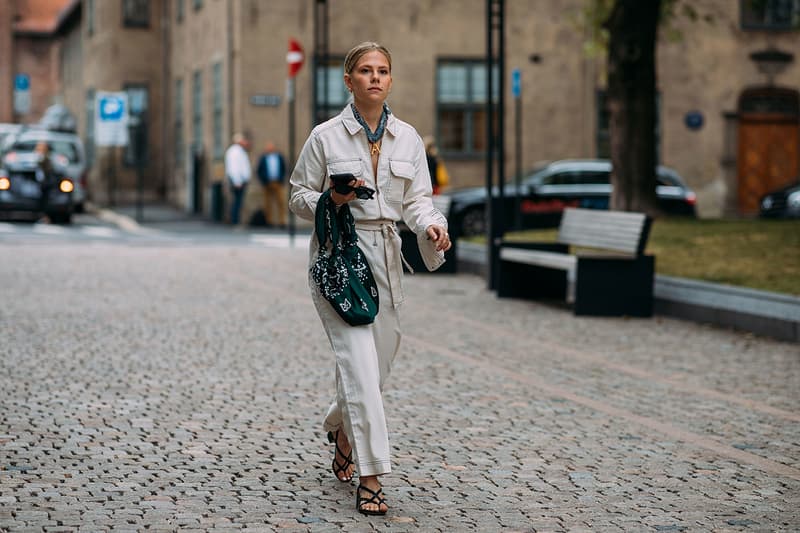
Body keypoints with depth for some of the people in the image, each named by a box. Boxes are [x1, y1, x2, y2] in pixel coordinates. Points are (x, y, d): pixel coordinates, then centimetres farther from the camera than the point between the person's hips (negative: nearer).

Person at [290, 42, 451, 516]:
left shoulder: (408, 138, 8)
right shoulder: (325, 136, -2)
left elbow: (417, 198, 7)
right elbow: (299, 196, 4)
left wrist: (432, 226, -14)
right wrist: (330, 201, -16)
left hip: (386, 256, 4)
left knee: (379, 361, 12)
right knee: (359, 362, -14)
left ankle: (342, 429, 43)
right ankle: (371, 477, -11)